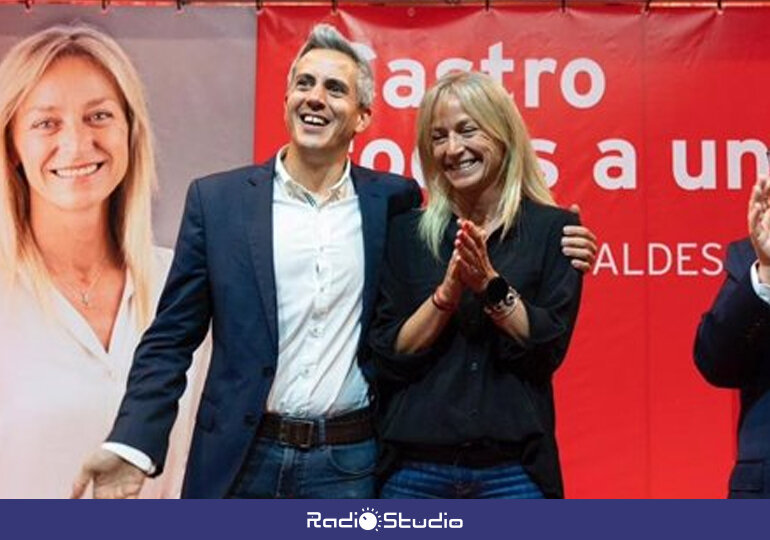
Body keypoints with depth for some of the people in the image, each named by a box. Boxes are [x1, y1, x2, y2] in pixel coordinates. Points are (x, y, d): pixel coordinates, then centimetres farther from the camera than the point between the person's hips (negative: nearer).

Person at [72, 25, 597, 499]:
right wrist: (133, 444, -11)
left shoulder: (394, 201, 0)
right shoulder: (217, 199, -2)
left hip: (351, 462, 0)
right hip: (240, 459, 0)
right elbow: (171, 338, 0)